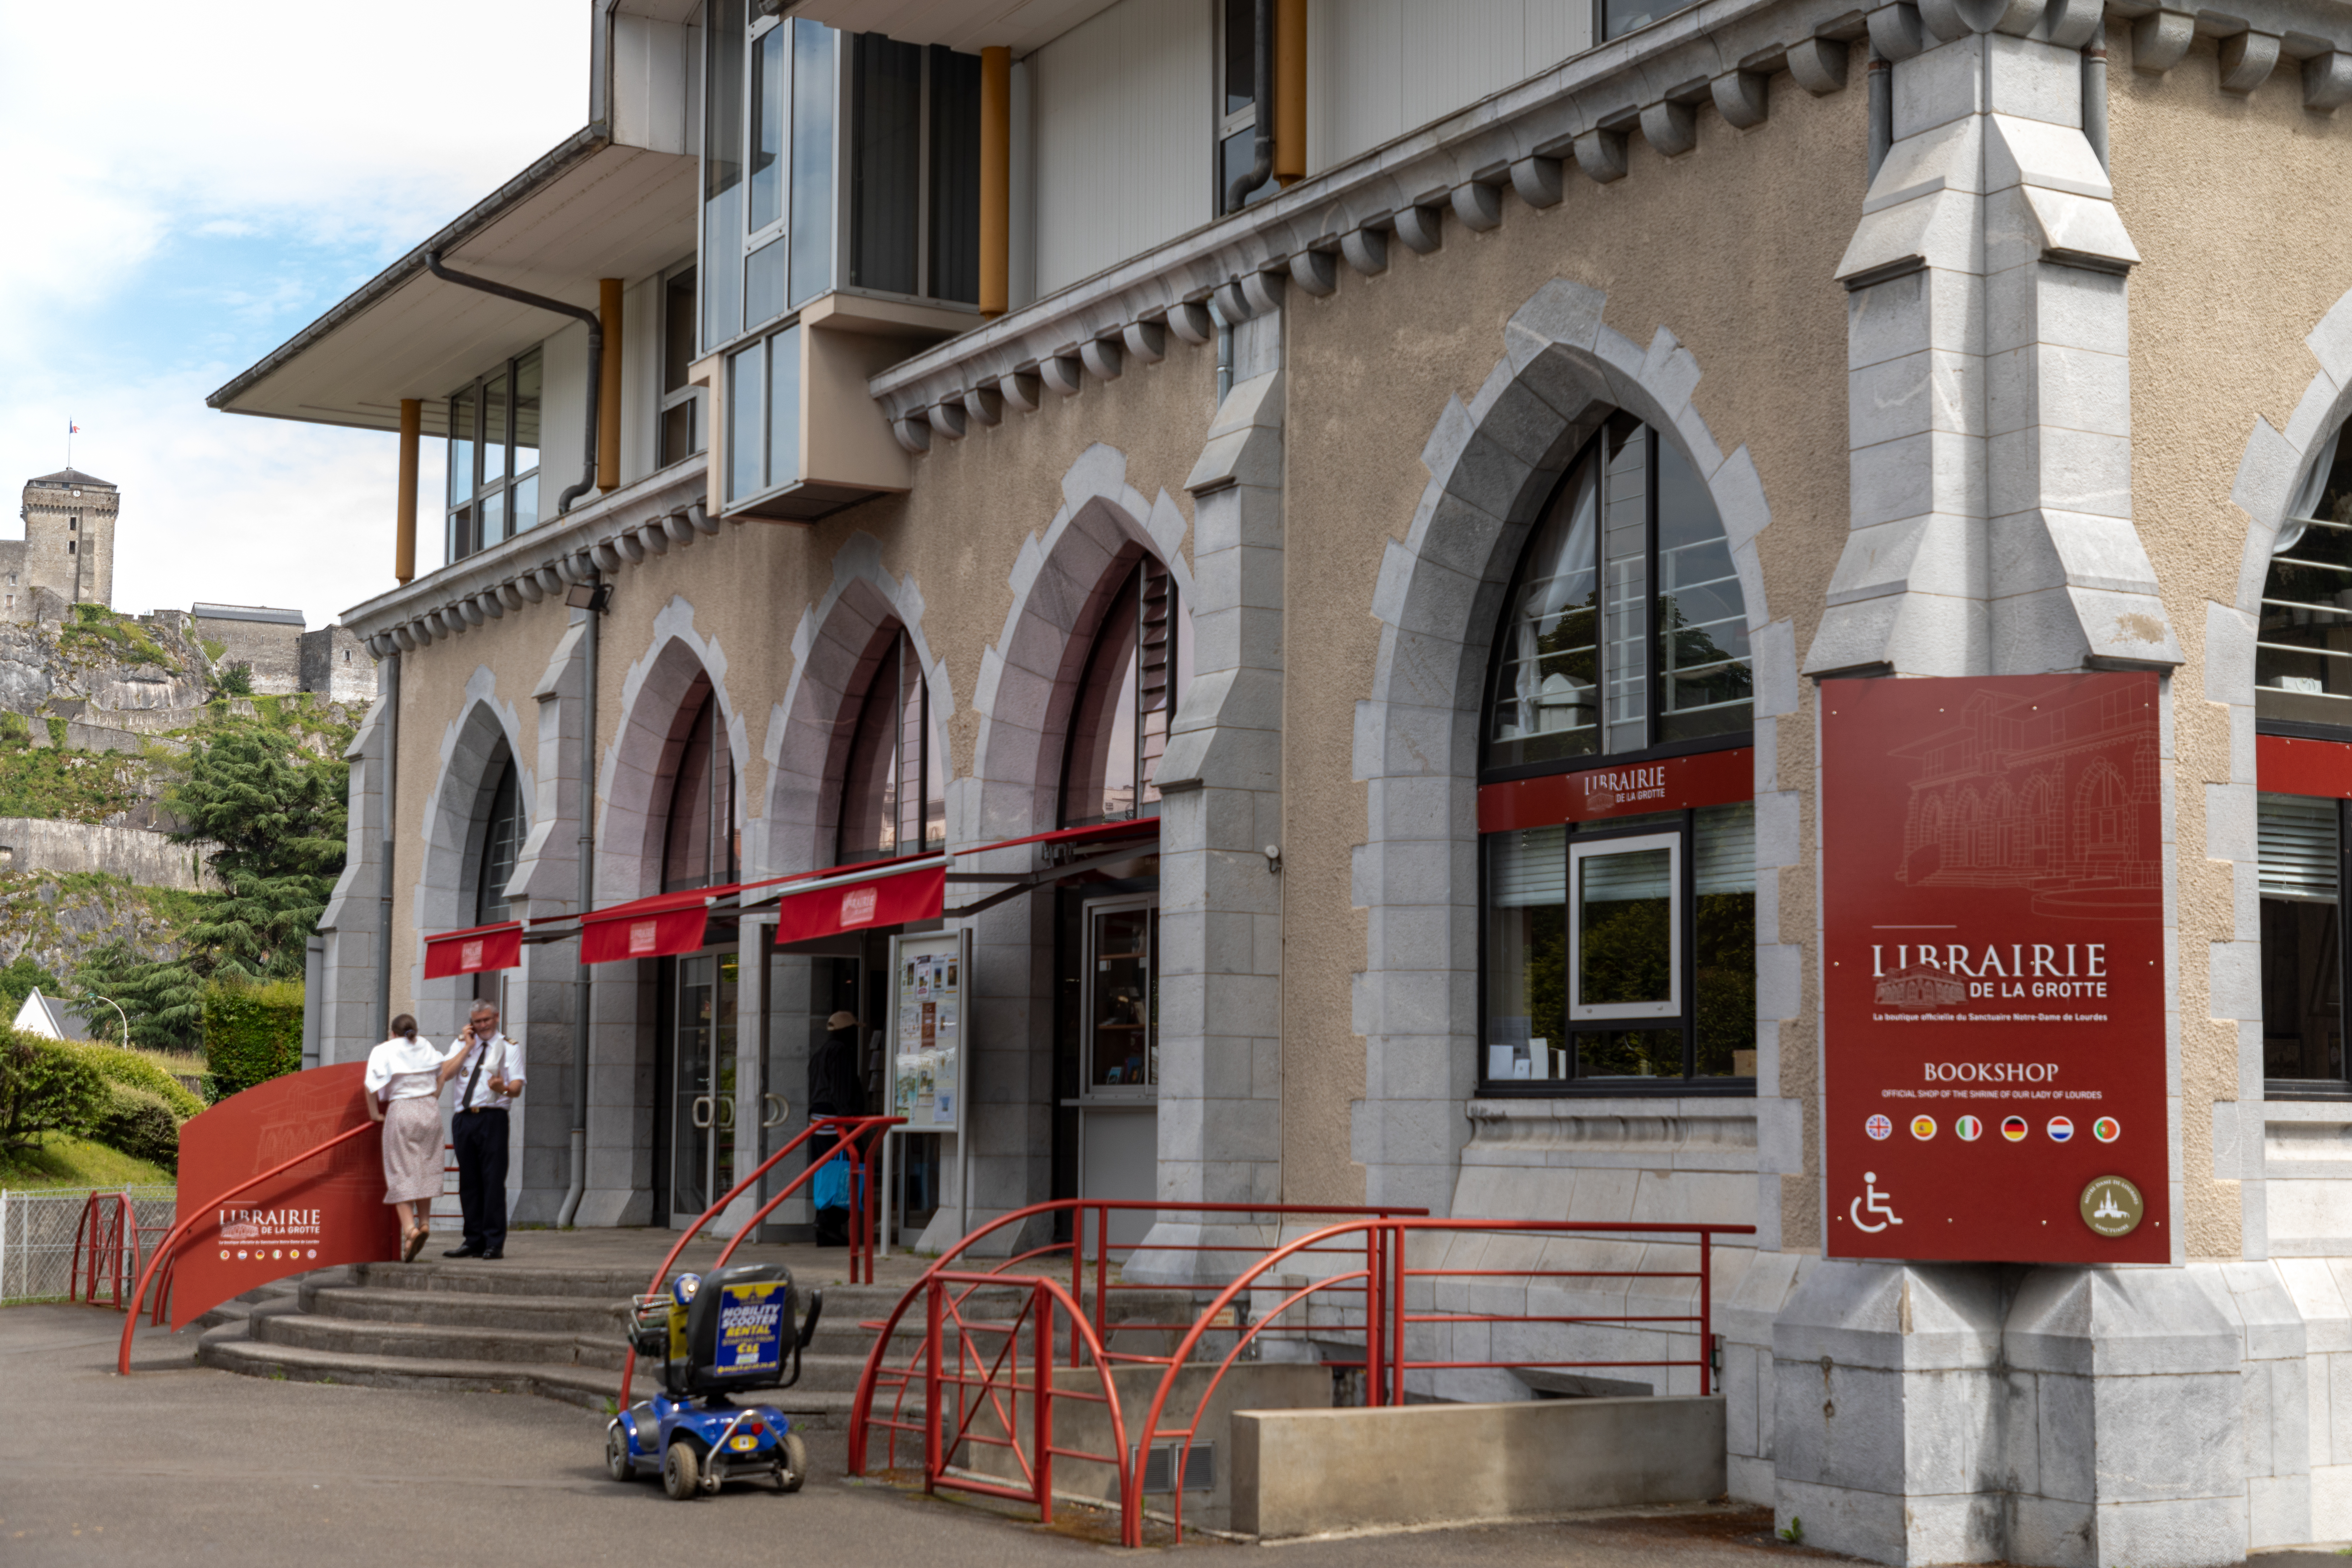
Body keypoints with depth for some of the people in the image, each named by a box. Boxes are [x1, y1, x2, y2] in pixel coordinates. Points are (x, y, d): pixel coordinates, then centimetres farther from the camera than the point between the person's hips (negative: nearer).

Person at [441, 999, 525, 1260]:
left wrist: (505, 1089, -27)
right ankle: (474, 1241, 13)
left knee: (493, 1180, -8)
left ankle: (495, 1243, -7)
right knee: (469, 1182, 6)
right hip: (464, 1119, 4)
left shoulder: (510, 1047, 8)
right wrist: (469, 1046, 1)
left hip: (492, 1118, -4)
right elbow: (445, 1075, 1)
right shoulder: (462, 1044, 18)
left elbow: (517, 1086, -4)